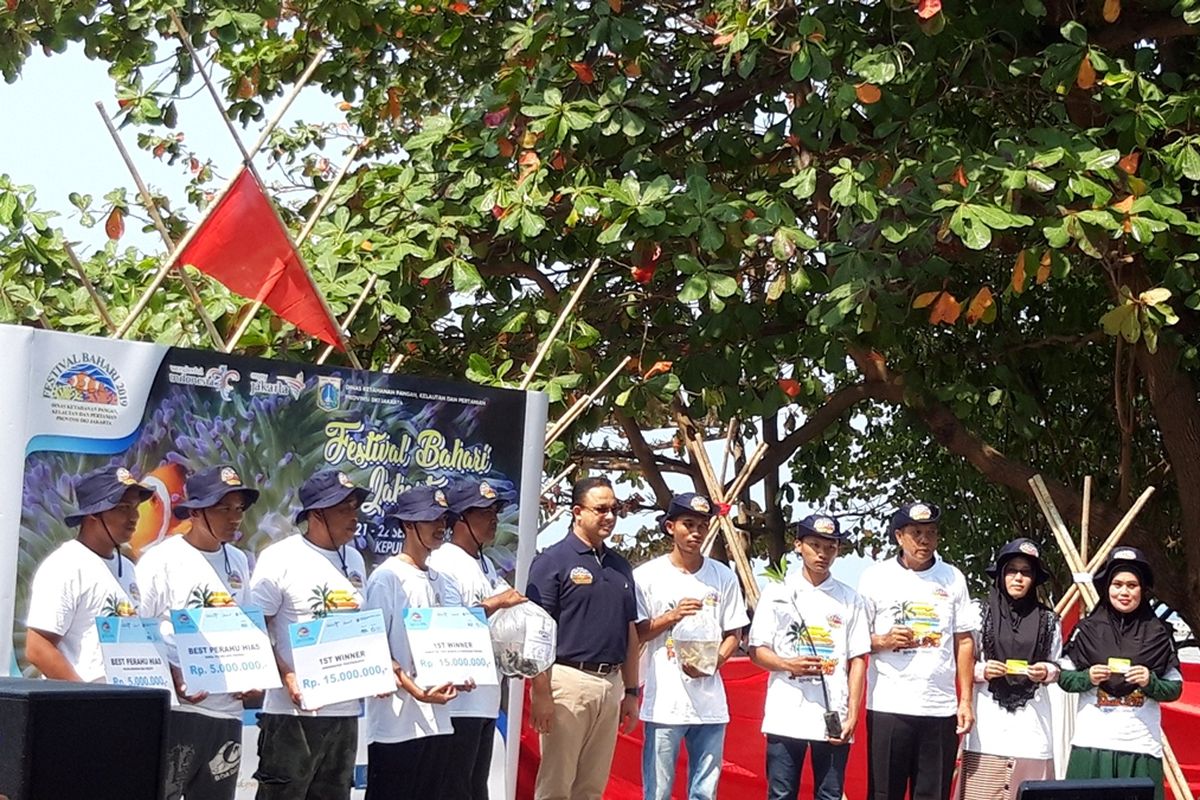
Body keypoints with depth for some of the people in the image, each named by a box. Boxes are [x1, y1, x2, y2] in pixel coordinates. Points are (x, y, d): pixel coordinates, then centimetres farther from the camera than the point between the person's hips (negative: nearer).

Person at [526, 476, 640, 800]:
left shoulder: (620, 566, 16)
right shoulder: (553, 560, -5)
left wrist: (631, 691, 16)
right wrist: (541, 692, -17)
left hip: (611, 685, 7)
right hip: (568, 680, -6)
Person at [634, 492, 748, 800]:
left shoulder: (723, 577, 8)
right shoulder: (647, 576, 0)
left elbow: (733, 633, 11)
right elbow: (633, 634, 1)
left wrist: (712, 662, -7)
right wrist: (672, 616, -13)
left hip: (710, 703, 3)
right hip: (664, 702, -3)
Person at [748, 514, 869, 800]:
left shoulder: (849, 599, 8)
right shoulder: (776, 593, 5)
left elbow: (857, 661, 7)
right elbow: (757, 651, 5)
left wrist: (852, 715, -2)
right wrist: (789, 664, -14)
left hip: (833, 719, 1)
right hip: (785, 718, -1)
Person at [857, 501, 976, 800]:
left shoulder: (952, 579, 9)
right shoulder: (876, 577, 3)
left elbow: (964, 641, 11)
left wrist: (966, 700, 5)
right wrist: (883, 641, -15)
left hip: (941, 708, 2)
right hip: (888, 706, -2)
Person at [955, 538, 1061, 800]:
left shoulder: (1048, 620, 8)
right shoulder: (980, 614, 4)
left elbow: (1056, 666, 15)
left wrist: (1046, 672, -6)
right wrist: (982, 671, -11)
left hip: (1031, 723, 1)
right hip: (988, 722, -1)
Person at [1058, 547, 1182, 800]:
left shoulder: (1158, 633, 6)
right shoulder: (1088, 629, 5)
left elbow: (1175, 689, 8)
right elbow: (1064, 677, 9)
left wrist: (1151, 682, -10)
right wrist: (1088, 677, -9)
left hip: (1141, 746, 0)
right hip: (1092, 743, 0)